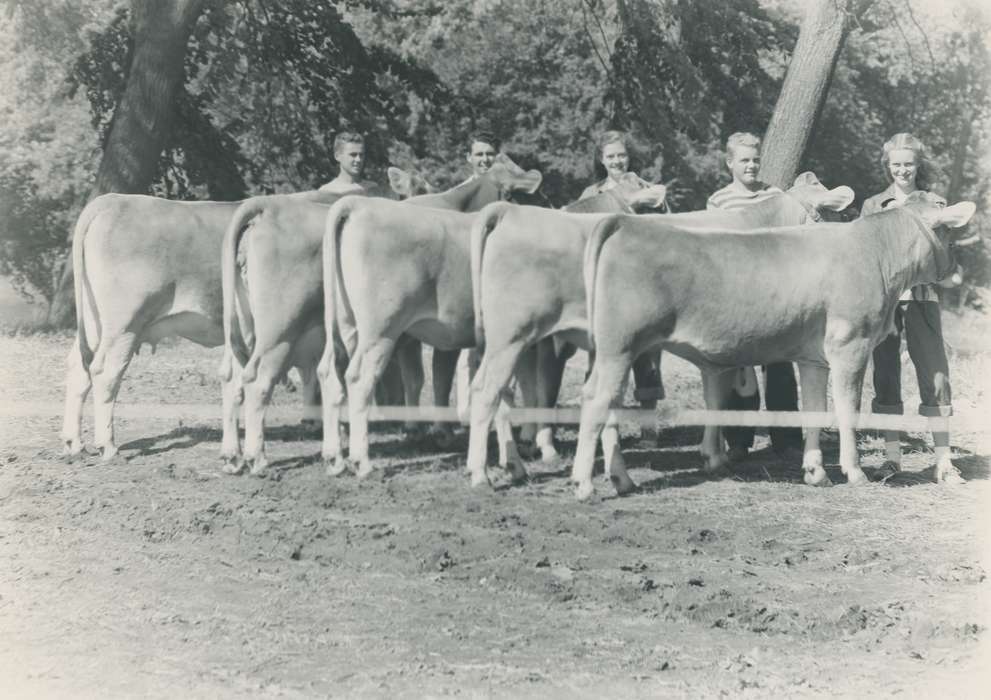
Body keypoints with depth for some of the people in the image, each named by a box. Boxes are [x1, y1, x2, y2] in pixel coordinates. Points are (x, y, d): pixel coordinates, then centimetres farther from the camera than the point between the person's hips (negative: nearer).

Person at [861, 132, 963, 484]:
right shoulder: (872, 206, 12)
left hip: (920, 298, -1)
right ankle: (892, 453, 12)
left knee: (934, 374, -7)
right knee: (885, 373, 4)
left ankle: (943, 459, -6)